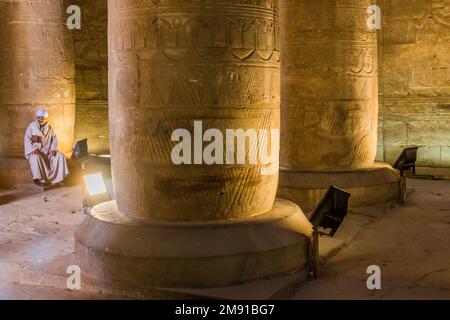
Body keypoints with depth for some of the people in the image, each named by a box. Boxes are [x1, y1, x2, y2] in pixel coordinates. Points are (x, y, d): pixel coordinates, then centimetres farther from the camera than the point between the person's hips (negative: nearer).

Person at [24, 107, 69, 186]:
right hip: (34, 151, -3)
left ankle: (57, 178, -16)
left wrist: (53, 149, -14)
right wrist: (33, 149, -21)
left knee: (60, 155, -19)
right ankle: (38, 179, -27)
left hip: (47, 151, 4)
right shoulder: (31, 126, -1)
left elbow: (54, 141, 7)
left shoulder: (50, 128, 9)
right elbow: (27, 139, -6)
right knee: (36, 157, -37)